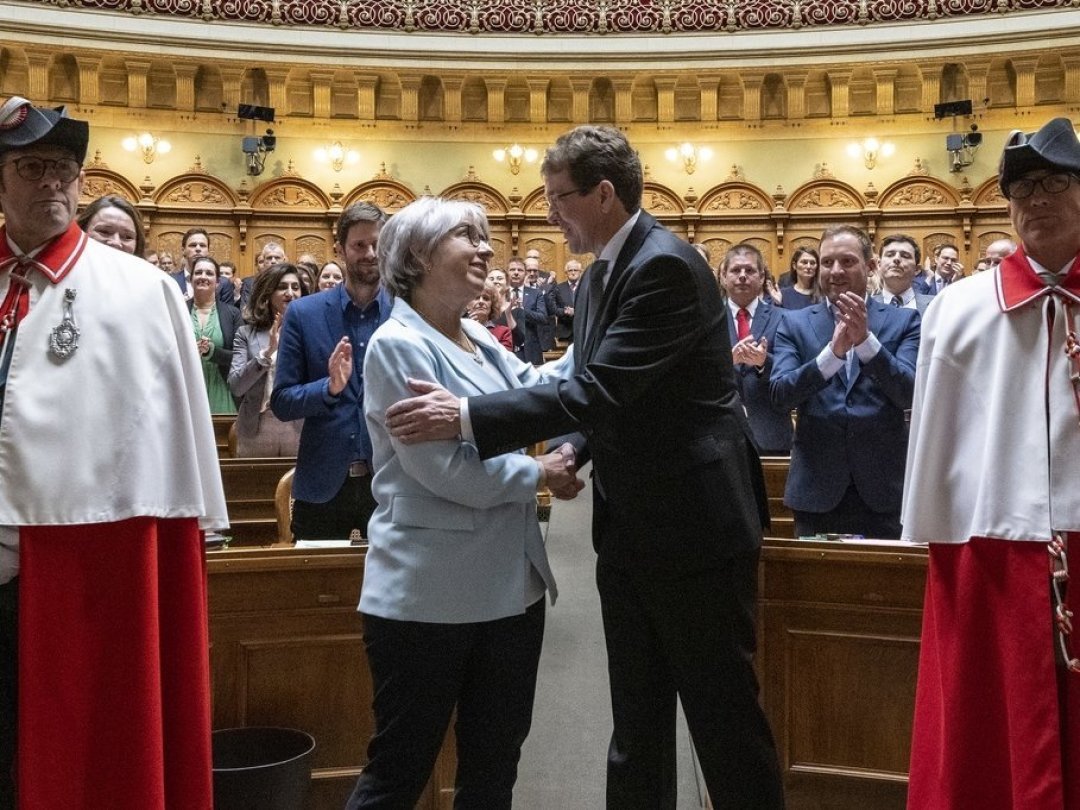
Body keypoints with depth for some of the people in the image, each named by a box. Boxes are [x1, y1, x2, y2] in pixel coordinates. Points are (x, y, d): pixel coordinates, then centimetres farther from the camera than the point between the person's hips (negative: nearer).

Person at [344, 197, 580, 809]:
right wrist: (540, 475, -9)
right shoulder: (398, 345, -14)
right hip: (429, 595, -8)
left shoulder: (481, 341, 11)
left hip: (509, 585, 8)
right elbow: (442, 469, -20)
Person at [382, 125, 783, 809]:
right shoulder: (604, 272, 12)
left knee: (725, 719, 4)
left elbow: (602, 390, -25)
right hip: (631, 532, 9)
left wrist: (466, 417, -23)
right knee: (636, 727, 16)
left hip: (696, 527, -9)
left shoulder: (666, 266, -17)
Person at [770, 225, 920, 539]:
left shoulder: (903, 321, 4)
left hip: (883, 489, 0)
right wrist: (833, 351, -23)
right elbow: (779, 394, -9)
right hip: (817, 488, 1)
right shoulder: (795, 324, 6)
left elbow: (910, 393, -9)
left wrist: (866, 339, -23)